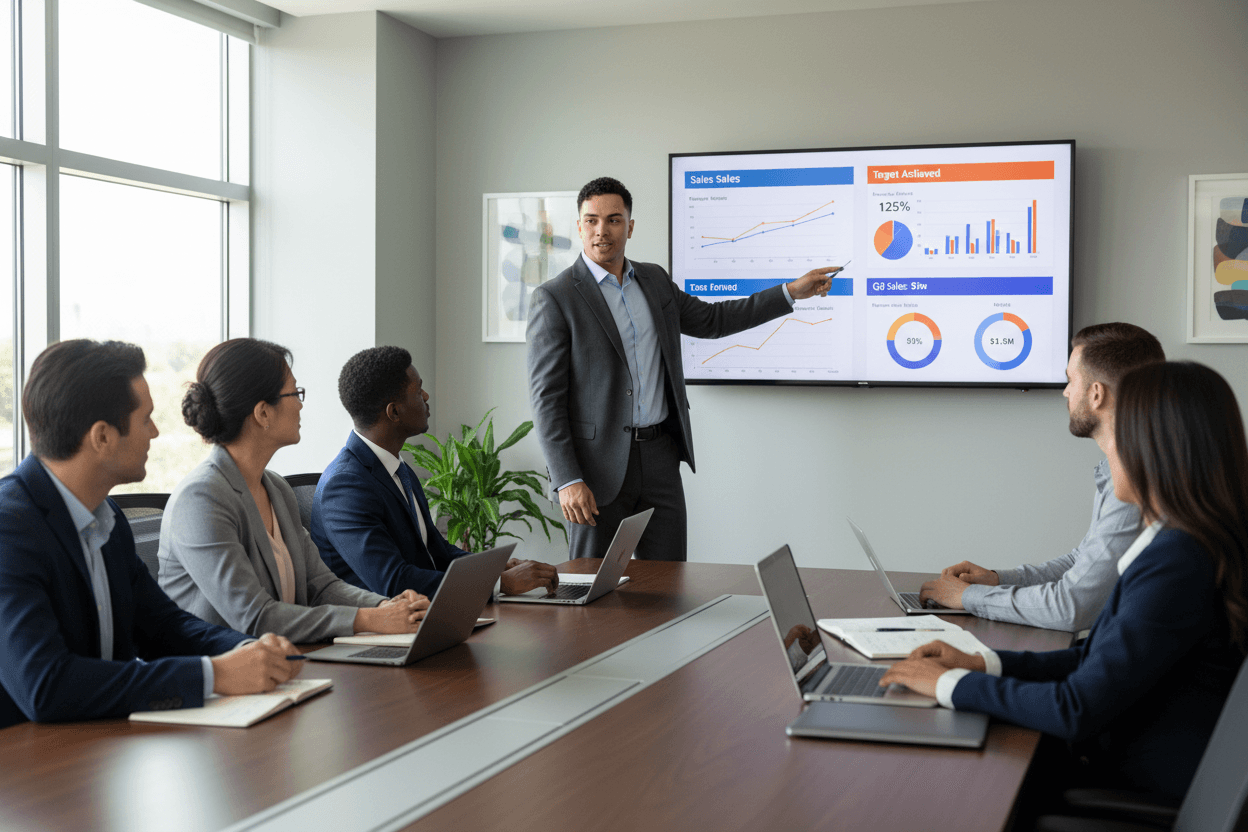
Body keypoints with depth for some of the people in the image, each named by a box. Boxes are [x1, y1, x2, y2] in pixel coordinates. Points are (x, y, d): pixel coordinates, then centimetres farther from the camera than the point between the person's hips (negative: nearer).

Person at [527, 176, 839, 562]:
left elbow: (710, 320, 24)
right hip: (598, 463, -5)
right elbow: (546, 397, -11)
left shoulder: (654, 280, 10)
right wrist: (567, 481, -19)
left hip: (660, 457, 5)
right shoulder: (554, 298, -8)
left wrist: (791, 292, 19)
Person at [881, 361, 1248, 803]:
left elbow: (1076, 711, -24)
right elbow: (1096, 658, 14)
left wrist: (952, 684, -13)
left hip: (1148, 800, -9)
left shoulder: (1178, 561, -24)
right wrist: (983, 664, 6)